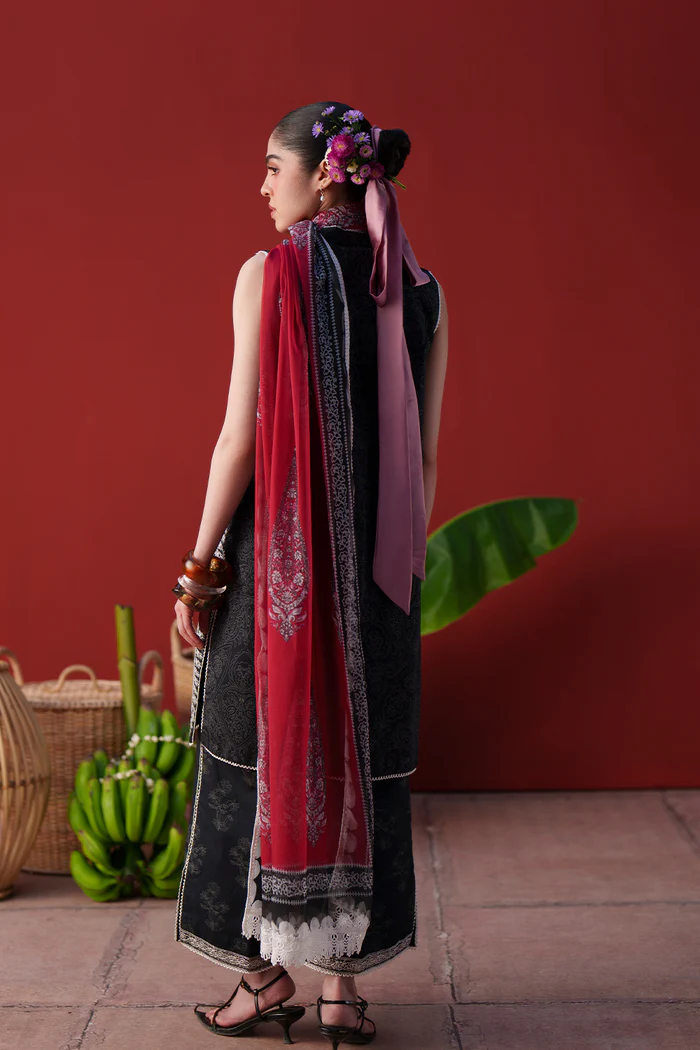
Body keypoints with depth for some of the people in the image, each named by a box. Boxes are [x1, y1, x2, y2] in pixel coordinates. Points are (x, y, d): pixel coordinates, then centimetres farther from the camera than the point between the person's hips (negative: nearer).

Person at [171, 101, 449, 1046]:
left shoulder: (271, 275, -10)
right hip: (380, 568, 4)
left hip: (278, 554, -4)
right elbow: (426, 457, 6)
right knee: (361, 763, 11)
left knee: (266, 755, 9)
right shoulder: (421, 291, 4)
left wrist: (199, 566, -5)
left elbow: (242, 436, -12)